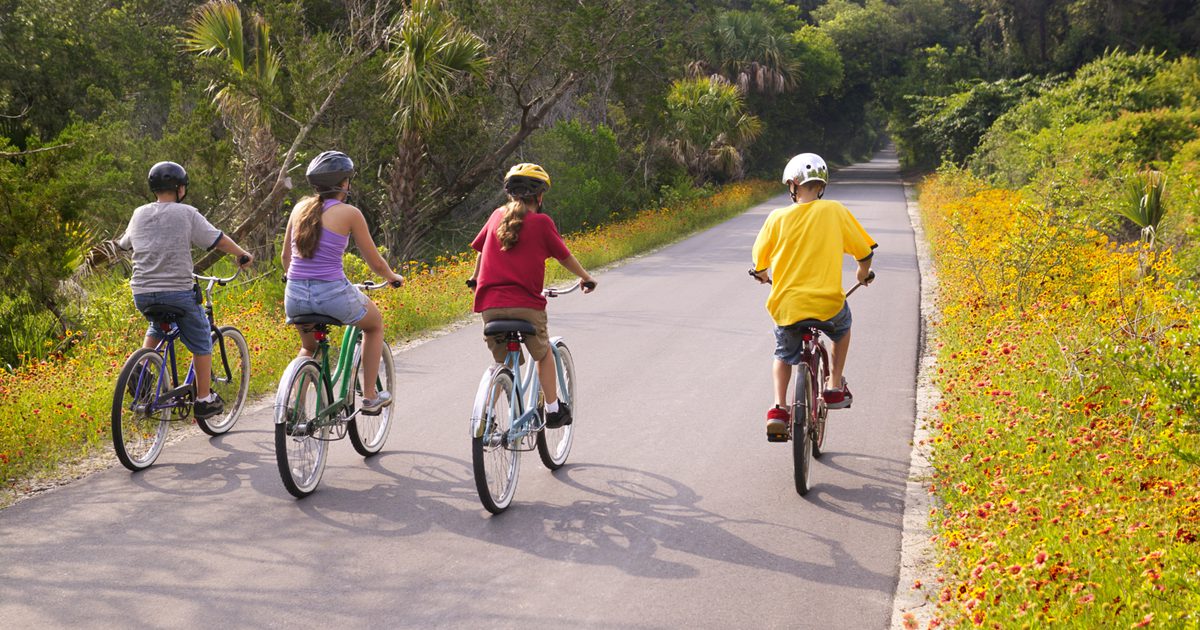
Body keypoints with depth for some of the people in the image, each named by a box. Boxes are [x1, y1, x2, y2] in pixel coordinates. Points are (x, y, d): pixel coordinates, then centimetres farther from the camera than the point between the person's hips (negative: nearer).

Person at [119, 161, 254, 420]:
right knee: (200, 341, 12)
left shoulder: (139, 214, 9)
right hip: (178, 292, -5)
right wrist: (243, 255, 13)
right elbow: (219, 240, -4)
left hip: (142, 293, 5)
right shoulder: (186, 214, -6)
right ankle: (204, 399, 12)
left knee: (157, 326, 35)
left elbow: (124, 244, 24)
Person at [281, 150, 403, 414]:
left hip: (295, 296, 5)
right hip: (333, 295, -5)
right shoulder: (349, 213, -5)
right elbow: (375, 263, 1)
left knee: (309, 347, 34)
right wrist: (393, 277, 22)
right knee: (375, 324, 27)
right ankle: (369, 397, 27)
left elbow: (285, 256, 18)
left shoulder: (301, 207, 9)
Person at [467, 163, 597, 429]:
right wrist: (587, 278, 27)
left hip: (491, 305, 3)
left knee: (501, 363, 21)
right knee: (544, 354, 22)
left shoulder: (498, 216, 12)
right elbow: (564, 257, 10)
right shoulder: (541, 222, 1)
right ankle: (553, 410, 20)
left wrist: (475, 280, 43)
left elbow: (480, 251, 24)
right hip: (526, 305, -3)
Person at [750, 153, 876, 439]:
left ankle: (778, 408, 10)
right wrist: (863, 273, 28)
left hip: (785, 306, 1)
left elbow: (759, 261, 9)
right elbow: (865, 251, 5)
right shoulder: (835, 211, -4)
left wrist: (762, 275, 33)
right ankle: (834, 387, 28)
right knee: (842, 326, 35)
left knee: (784, 354, 28)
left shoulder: (778, 217, -2)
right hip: (826, 305, -1)